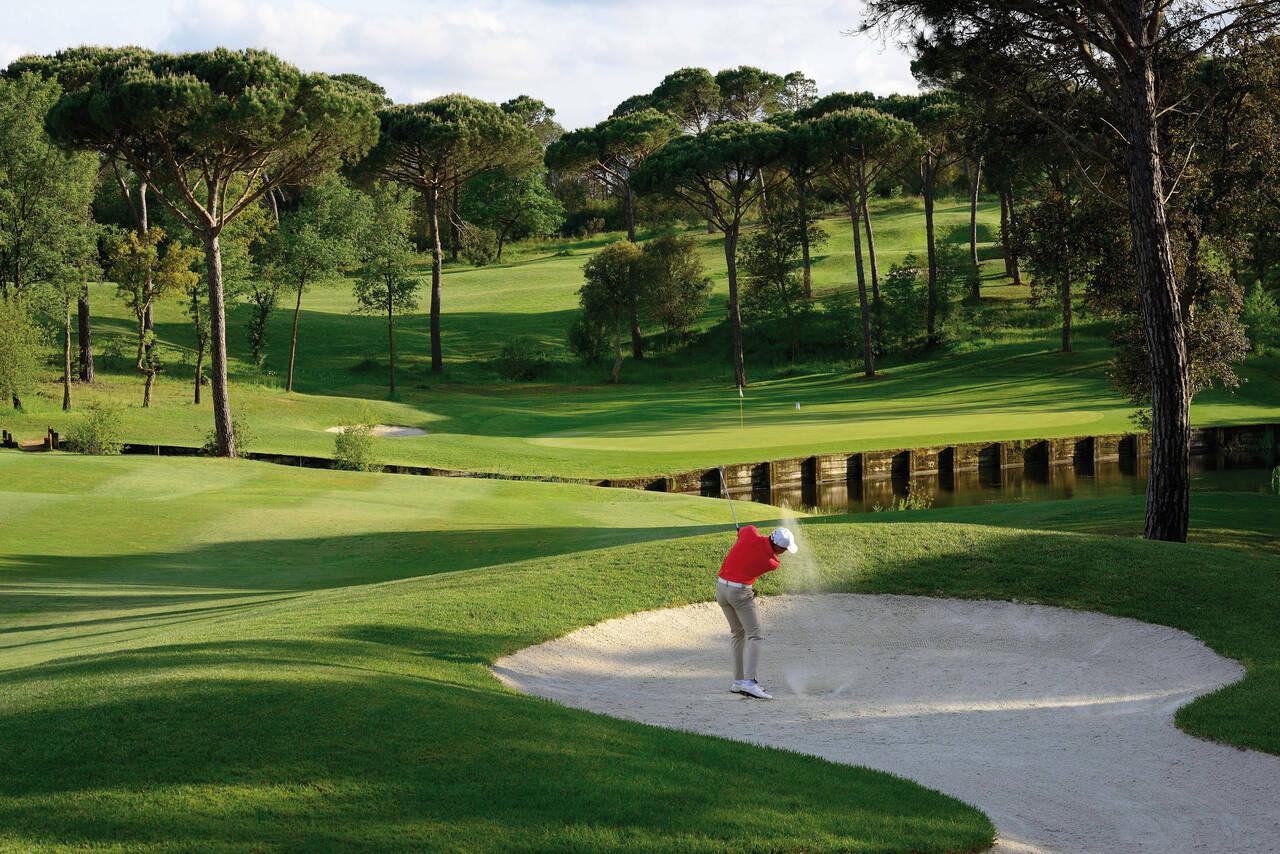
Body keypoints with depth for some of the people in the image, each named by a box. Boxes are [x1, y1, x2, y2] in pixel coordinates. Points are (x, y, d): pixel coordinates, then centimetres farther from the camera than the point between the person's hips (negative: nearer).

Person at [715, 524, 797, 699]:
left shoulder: (751, 533, -8)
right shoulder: (772, 563, -13)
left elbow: (741, 530, 15)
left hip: (721, 588, 7)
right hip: (741, 592, -7)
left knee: (739, 634, 17)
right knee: (754, 636, -8)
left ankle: (738, 682, 15)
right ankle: (749, 682, -25)